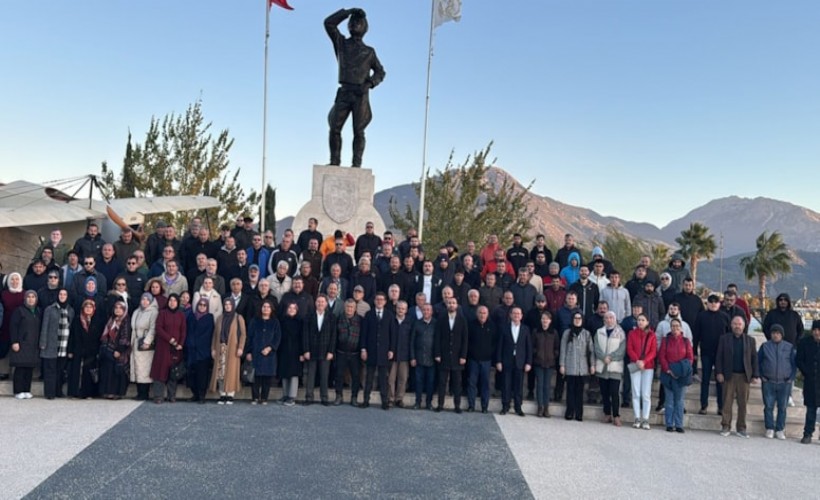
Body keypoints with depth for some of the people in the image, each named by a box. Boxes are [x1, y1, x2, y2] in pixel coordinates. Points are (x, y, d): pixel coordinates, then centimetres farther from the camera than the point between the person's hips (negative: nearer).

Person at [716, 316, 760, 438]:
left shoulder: (750, 340, 10)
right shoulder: (724, 339, 6)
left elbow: (754, 359, 7)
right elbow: (719, 357, 3)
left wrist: (755, 375, 0)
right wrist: (719, 372, -6)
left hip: (744, 376, 1)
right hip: (729, 376, -1)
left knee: (743, 403, 3)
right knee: (727, 402, 0)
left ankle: (741, 428, 10)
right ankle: (725, 427, 5)